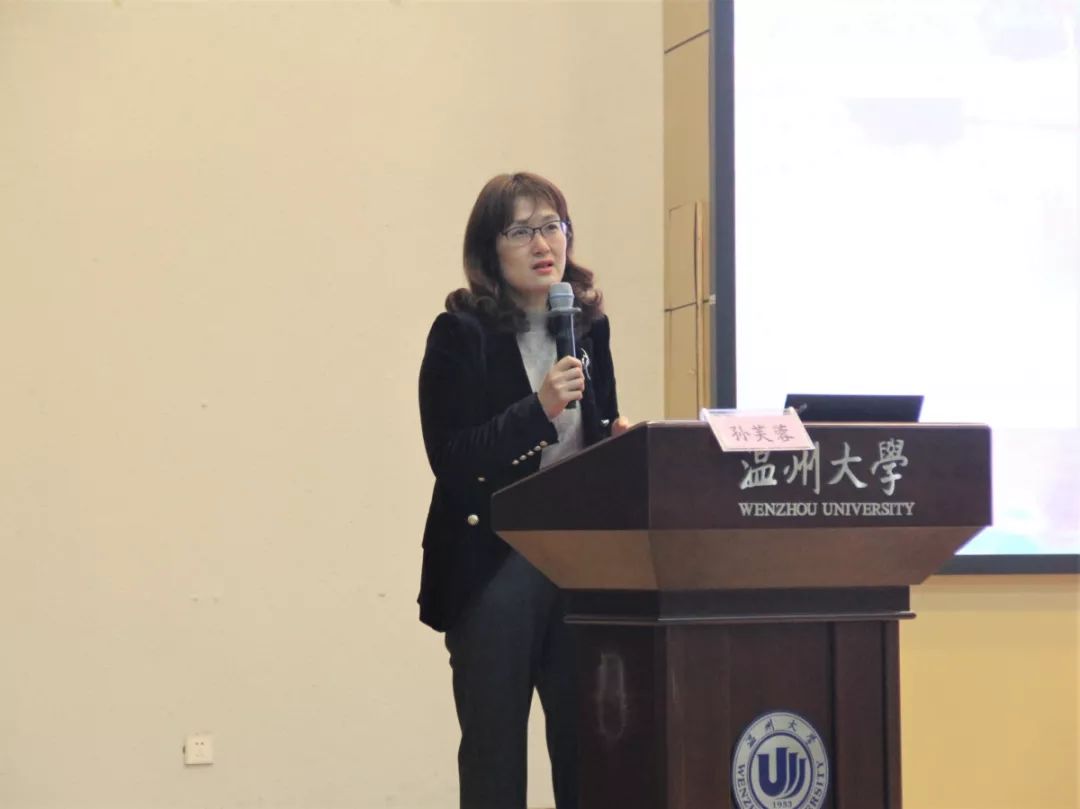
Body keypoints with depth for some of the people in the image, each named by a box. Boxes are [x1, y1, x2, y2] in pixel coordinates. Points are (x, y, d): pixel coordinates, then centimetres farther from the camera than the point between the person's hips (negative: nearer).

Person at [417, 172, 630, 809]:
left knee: (588, 748, 4)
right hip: (494, 568, -5)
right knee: (495, 756, 1)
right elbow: (450, 458, -12)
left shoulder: (590, 327, 12)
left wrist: (620, 440, -1)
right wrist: (539, 409, -22)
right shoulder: (461, 334, -5)